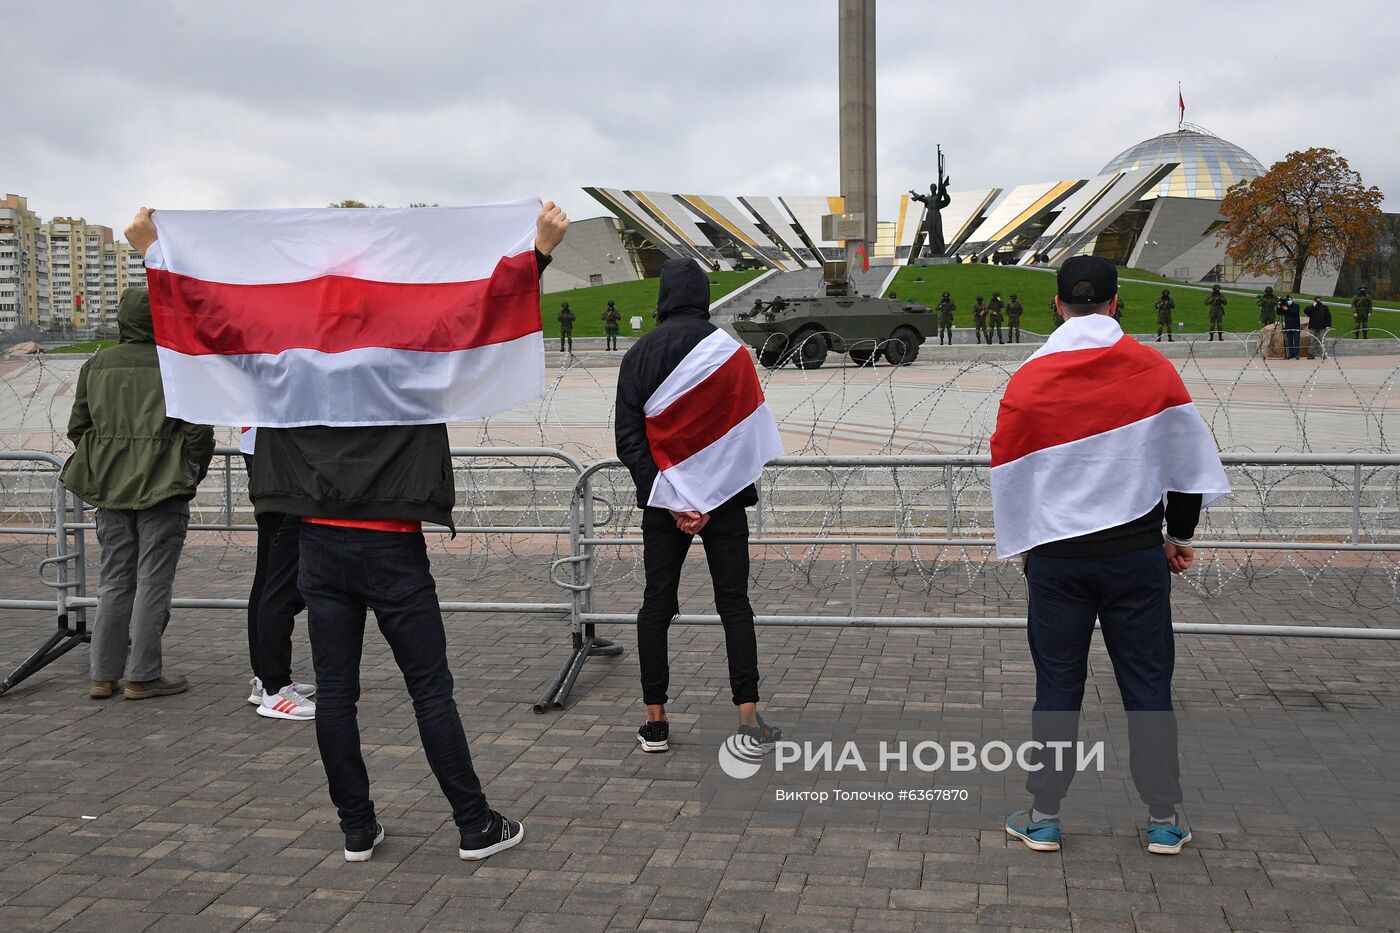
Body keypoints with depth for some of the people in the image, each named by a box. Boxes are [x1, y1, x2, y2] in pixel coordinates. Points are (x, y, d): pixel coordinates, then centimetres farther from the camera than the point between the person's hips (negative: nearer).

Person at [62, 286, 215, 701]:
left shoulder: (95, 366, 6)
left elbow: (77, 427, 9)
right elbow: (199, 429, -11)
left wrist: (102, 468, 18)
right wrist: (192, 472, 3)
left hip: (110, 491, 5)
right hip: (163, 490, -5)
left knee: (115, 581, 14)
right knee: (153, 583, 2)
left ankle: (103, 675, 17)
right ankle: (143, 676, 6)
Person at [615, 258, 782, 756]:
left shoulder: (639, 354, 1)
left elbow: (628, 439, -6)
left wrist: (669, 500, -8)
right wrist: (712, 499, -8)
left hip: (662, 499, 1)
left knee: (656, 606, 10)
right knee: (734, 603, 7)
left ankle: (655, 721, 12)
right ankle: (749, 717, 2)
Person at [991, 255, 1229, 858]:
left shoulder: (1028, 381, -7)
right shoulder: (1153, 370, -3)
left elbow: (1007, 474, 1)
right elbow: (1187, 458, 3)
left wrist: (1022, 548, 15)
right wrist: (1179, 536, 15)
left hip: (1057, 556, 0)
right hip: (1137, 553, 1)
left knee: (1057, 687, 9)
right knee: (1147, 684, 10)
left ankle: (1043, 817, 16)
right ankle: (1164, 820, 18)